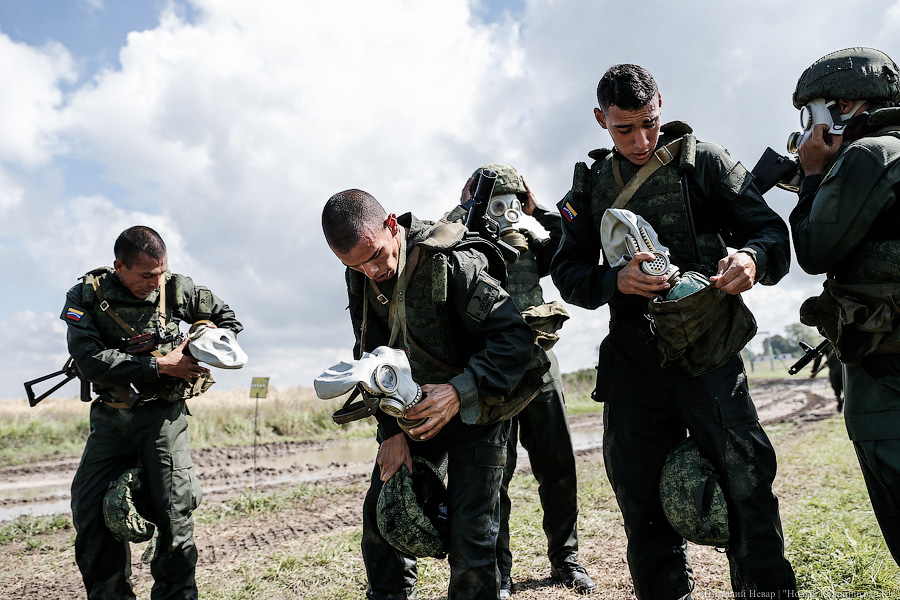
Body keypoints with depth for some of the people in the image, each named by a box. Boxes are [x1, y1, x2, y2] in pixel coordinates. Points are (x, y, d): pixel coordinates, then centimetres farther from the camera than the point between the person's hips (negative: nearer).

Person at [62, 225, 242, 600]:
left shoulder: (177, 289, -3)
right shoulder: (86, 296, -4)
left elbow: (228, 320, 10)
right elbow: (90, 360, -17)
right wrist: (159, 364, -21)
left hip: (162, 412, -1)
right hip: (110, 416, 2)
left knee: (173, 511, -6)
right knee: (90, 513, 1)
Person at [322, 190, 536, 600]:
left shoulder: (451, 264, -27)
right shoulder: (360, 278, -6)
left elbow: (515, 336, -28)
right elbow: (370, 355, 2)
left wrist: (460, 391, -38)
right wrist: (391, 430, -5)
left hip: (472, 409, -6)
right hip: (413, 411, 6)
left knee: (469, 532, -7)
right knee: (380, 512, 9)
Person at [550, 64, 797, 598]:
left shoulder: (704, 162, 5)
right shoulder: (592, 185, 11)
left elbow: (772, 232, 3)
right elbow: (567, 274, 6)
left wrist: (752, 258, -21)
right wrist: (615, 281, -15)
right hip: (634, 360, 3)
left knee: (745, 490, -7)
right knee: (644, 507, 11)